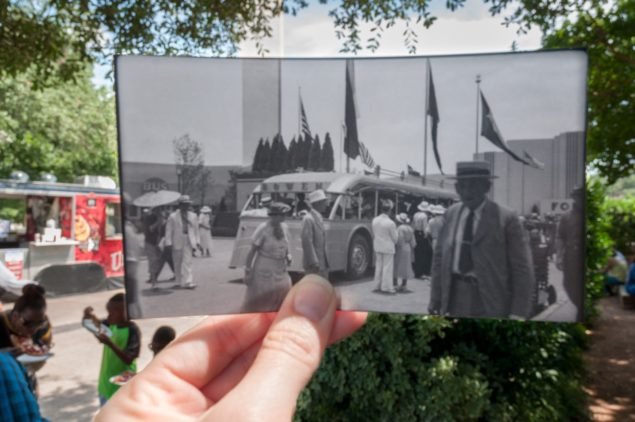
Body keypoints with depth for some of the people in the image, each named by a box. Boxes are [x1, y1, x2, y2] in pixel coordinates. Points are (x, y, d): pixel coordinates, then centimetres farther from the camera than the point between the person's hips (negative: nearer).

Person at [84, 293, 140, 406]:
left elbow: (128, 359, -27)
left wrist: (110, 343, -36)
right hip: (106, 383, 7)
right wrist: (90, 316, -10)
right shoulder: (111, 325, -2)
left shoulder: (133, 331, -23)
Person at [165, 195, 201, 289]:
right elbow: (169, 231, -2)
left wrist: (197, 241, 8)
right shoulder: (173, 216, 0)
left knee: (187, 262, -7)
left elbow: (196, 230, 12)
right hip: (177, 243, -1)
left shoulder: (193, 216, 10)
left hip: (188, 242, 1)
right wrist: (168, 243, -8)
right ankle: (179, 281, 22)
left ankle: (187, 282, -7)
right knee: (178, 263, 9)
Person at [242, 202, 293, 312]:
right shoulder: (263, 229, -16)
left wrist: (288, 256, -3)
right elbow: (252, 251, -13)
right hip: (264, 271, -6)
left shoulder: (284, 227, 2)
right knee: (259, 302, 5)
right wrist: (247, 272, -14)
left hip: (280, 271, 6)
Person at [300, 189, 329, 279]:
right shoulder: (308, 218, -15)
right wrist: (313, 262, -23)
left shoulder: (319, 217, 14)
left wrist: (326, 262, 17)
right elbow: (306, 242, -21)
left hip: (322, 262, 9)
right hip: (313, 264, -9)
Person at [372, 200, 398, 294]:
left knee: (378, 266, 15)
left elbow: (374, 234, 7)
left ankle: (377, 286, 22)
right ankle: (386, 287, 7)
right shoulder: (390, 223, -20)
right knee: (387, 267, 3)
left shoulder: (375, 220, -3)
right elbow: (395, 238, -10)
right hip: (388, 248, -6)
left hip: (377, 247, 6)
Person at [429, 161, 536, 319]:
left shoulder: (506, 218, -10)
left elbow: (522, 269, -8)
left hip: (489, 300, -3)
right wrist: (435, 300, 5)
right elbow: (440, 257, 7)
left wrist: (518, 312, -12)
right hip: (455, 295, 4)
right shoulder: (451, 214, 3)